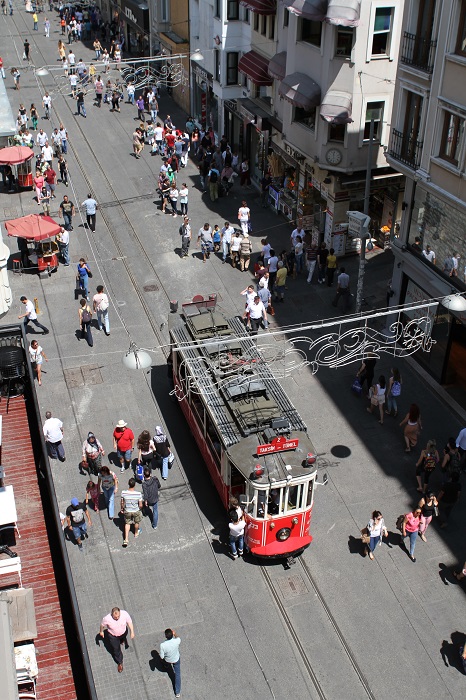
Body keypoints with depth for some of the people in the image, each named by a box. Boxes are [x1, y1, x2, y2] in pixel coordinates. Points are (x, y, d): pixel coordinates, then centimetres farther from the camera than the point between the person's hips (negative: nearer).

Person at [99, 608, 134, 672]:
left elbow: (129, 622, -18)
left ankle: (122, 640, 75)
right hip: (113, 636, -2)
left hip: (123, 632, 2)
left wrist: (132, 632, -13)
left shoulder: (124, 614, -37)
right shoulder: (107, 619, -40)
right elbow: (102, 624, -16)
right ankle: (120, 662, 43)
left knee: (123, 638, 37)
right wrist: (101, 631, 2)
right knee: (116, 649, 15)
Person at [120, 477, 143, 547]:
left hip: (127, 511, 1)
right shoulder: (138, 494, -31)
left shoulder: (123, 493, -26)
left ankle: (126, 540, 26)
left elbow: (122, 503, -9)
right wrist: (139, 509, 4)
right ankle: (136, 534, 55)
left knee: (127, 523, 25)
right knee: (136, 522, 29)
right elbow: (140, 505, -19)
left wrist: (122, 509, 11)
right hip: (136, 511, -1)